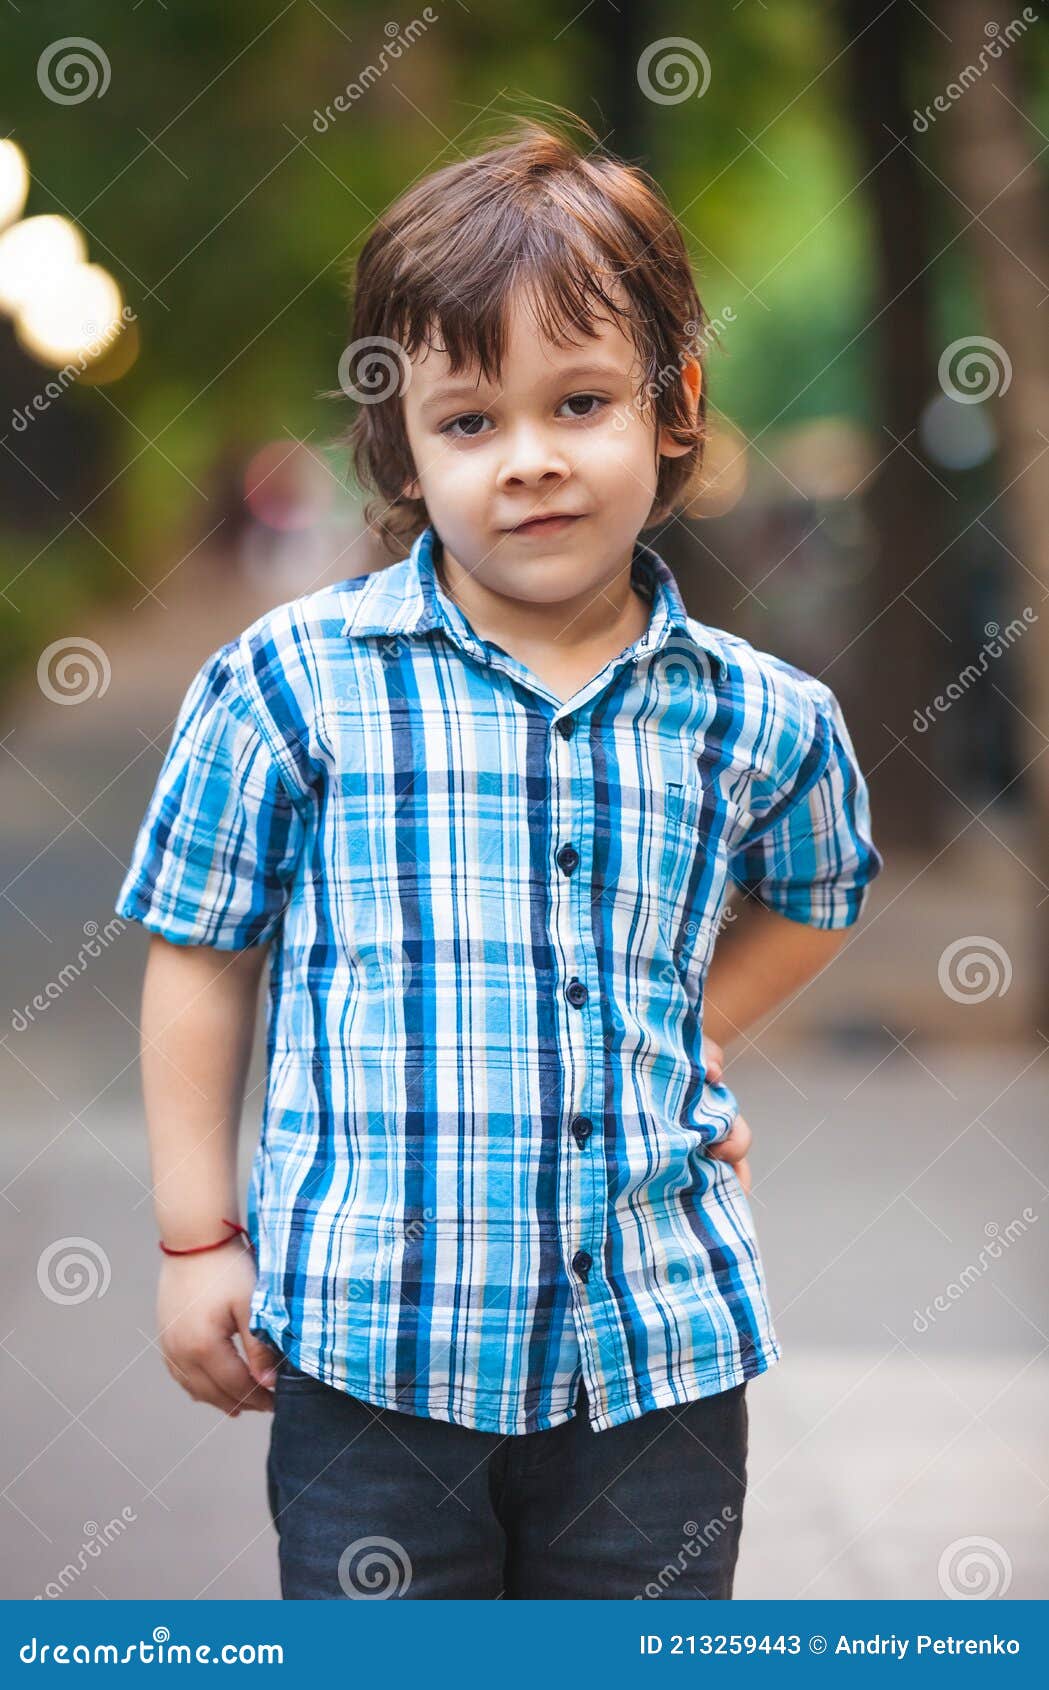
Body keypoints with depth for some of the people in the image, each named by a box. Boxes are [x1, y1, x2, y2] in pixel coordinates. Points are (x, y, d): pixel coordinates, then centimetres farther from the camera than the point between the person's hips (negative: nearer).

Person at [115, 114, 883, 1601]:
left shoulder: (758, 718, 1)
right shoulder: (293, 683, -6)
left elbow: (811, 895, 23)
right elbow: (201, 956, 2)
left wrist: (688, 1038, 9)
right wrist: (198, 1239, 1)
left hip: (659, 1332, 2)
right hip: (368, 1333, -2)